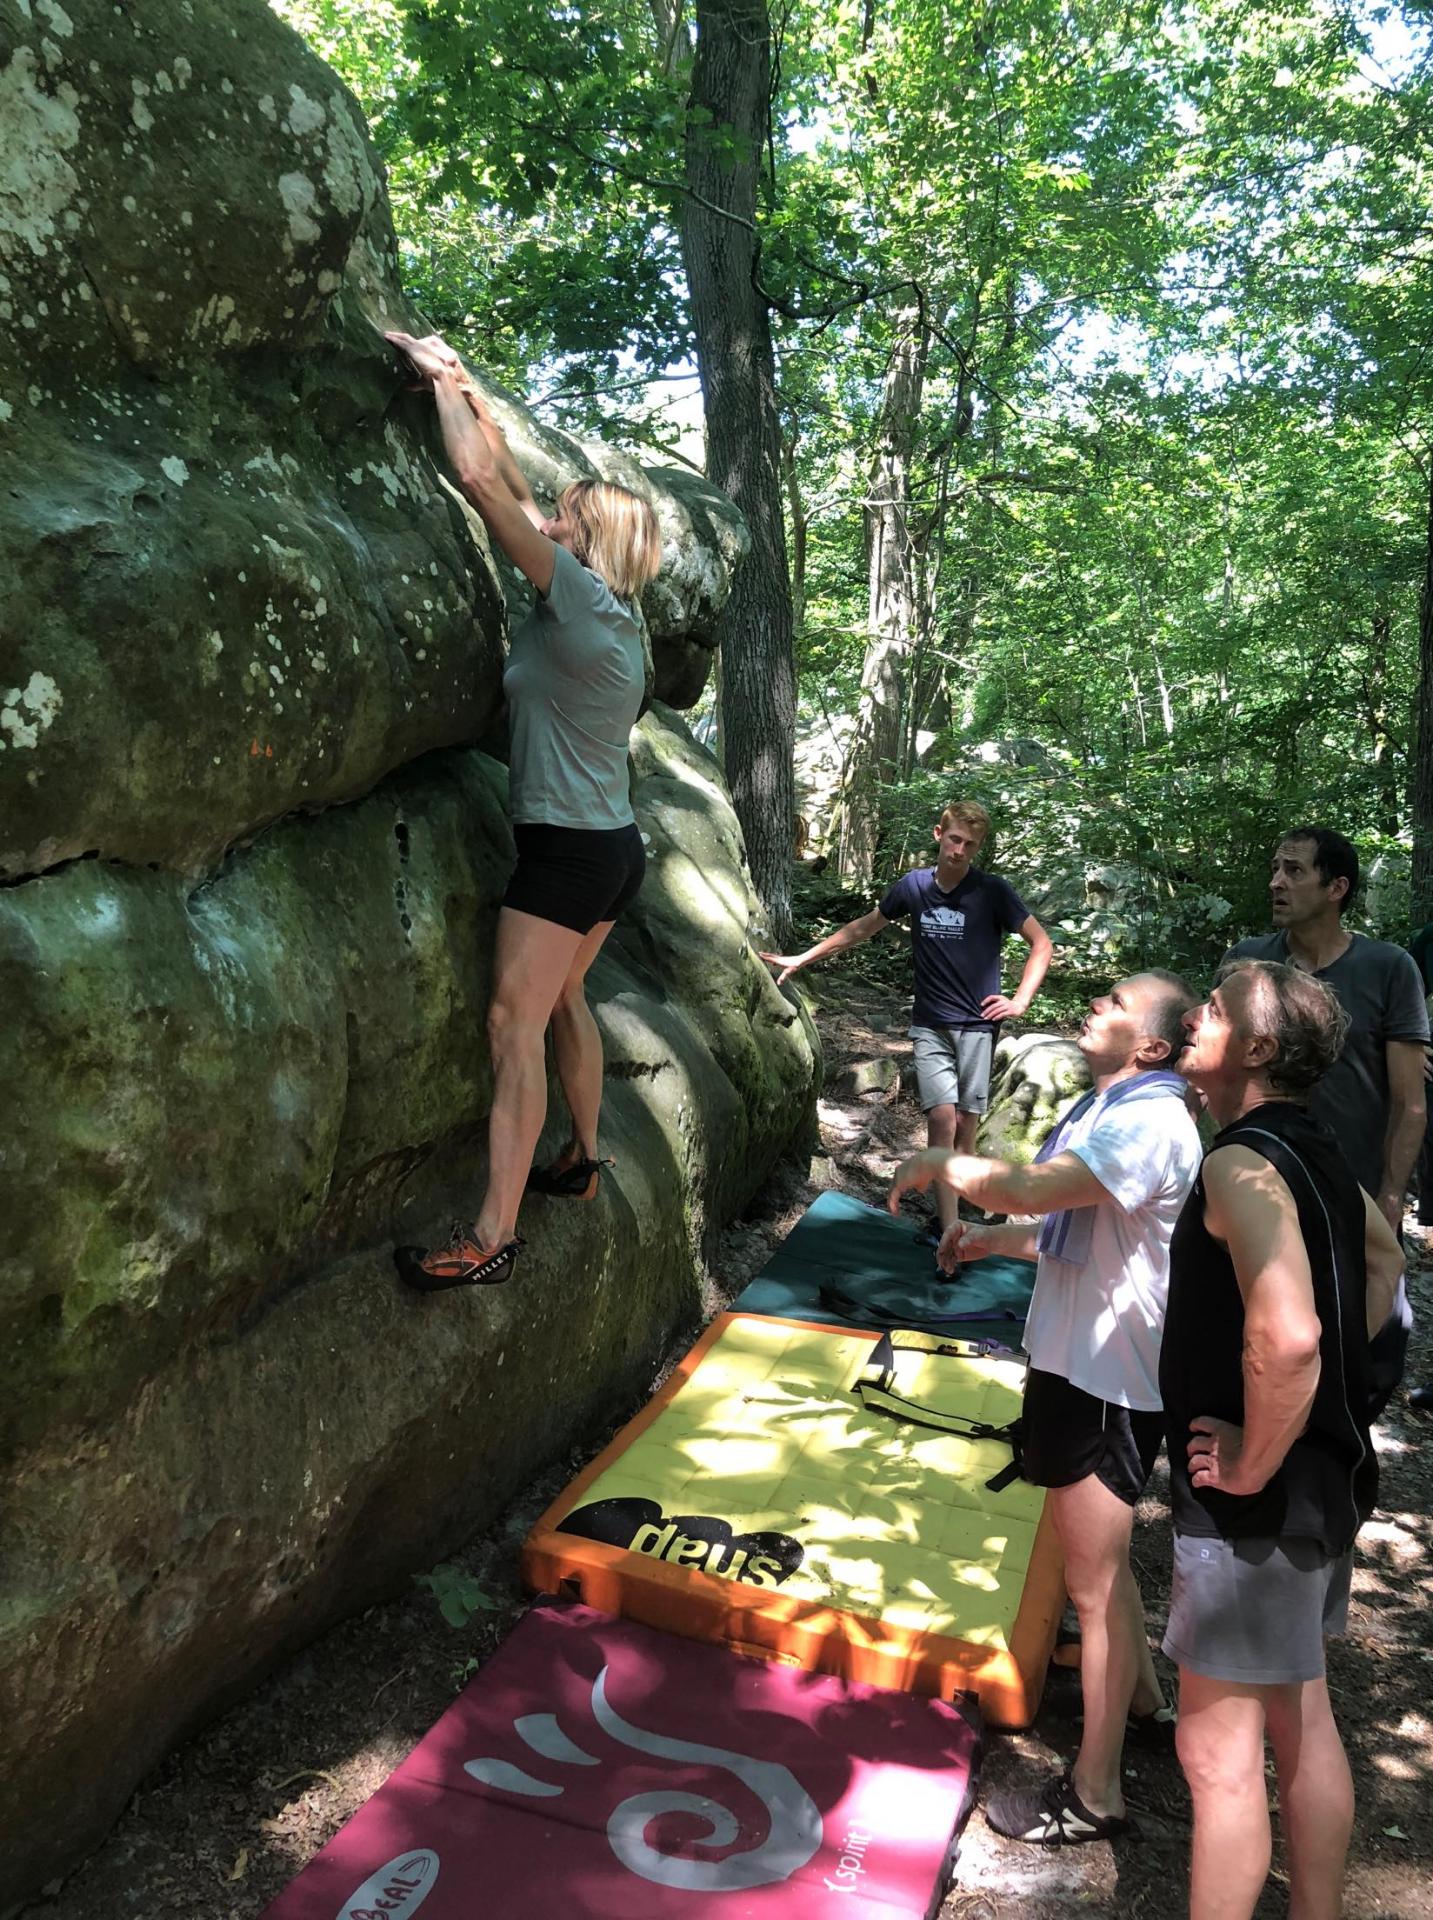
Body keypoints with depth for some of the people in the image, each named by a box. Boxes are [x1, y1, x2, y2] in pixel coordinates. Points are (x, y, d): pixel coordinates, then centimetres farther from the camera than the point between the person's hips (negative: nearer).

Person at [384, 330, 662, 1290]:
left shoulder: (579, 595, -14)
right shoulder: (616, 614, 9)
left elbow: (482, 479, -14)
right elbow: (513, 489, 17)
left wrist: (444, 378, 0)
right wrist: (466, 388, 20)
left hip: (569, 848, -10)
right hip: (616, 846, 10)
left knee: (516, 1021, -9)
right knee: (564, 999, 21)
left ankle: (493, 1235, -8)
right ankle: (582, 1158, 34)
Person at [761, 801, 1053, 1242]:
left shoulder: (992, 891, -7)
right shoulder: (914, 886, 0)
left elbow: (1040, 942, 1)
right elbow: (862, 928, 12)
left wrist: (1020, 1001, -8)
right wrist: (802, 959, 13)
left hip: (977, 1025, -1)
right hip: (930, 1025, 1)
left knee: (965, 1123, 1)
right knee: (941, 1118, -10)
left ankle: (948, 1212, 18)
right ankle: (950, 1236, -10)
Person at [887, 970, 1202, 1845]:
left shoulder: (1148, 1124, -25)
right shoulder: (1109, 1108, 8)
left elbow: (1030, 1189, -37)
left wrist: (942, 1166, -21)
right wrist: (991, 1240, 10)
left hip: (1107, 1382, -10)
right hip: (1080, 1363, 10)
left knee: (1096, 1582, 5)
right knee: (1103, 1563, 27)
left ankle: (1095, 1794, 22)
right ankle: (1142, 1703, 49)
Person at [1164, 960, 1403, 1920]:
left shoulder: (1244, 1162, -24)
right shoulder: (1316, 1149, 5)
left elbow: (1286, 1337, -37)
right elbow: (1384, 1259, 24)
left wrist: (1250, 1465, -22)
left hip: (1255, 1497, -9)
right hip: (1327, 1474, 9)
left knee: (1218, 1748, 4)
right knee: (1302, 1721, 22)